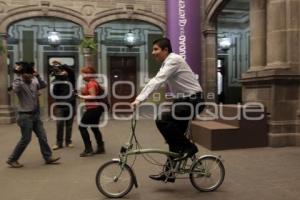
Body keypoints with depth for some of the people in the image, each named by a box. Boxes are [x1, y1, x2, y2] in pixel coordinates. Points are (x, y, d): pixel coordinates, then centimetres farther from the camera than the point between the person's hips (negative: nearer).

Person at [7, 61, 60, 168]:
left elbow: (44, 85, 2)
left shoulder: (34, 82, 8)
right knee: (26, 139, 0)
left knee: (42, 137, 9)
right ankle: (12, 159, 18)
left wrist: (38, 76, -9)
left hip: (35, 114, 7)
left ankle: (48, 157, 18)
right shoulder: (20, 84, -12)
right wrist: (17, 74, -30)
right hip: (25, 116, -7)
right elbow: (15, 89, -33)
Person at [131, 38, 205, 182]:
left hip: (192, 101, -9)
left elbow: (157, 81, -27)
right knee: (174, 137, 8)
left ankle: (188, 146, -4)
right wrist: (138, 97, 3)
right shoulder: (167, 63, 13)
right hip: (182, 100, 9)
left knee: (161, 120, -21)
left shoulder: (174, 60, -16)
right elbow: (154, 81, 12)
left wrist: (140, 99, -33)